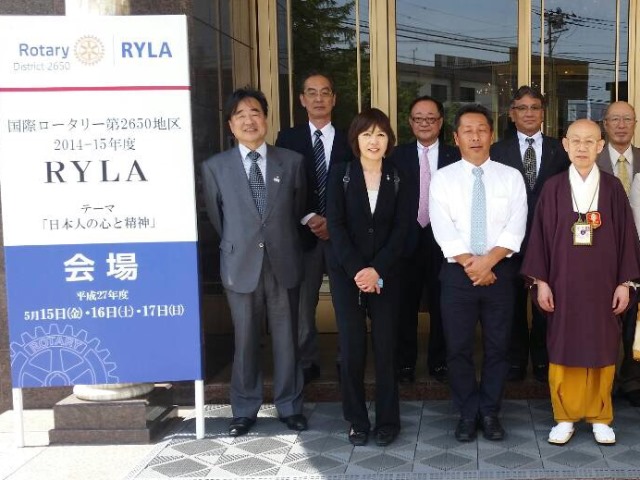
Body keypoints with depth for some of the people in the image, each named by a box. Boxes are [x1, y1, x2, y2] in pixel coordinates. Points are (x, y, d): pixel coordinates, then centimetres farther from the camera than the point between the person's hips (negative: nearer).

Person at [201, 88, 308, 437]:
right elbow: (216, 219, 10)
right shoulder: (215, 167, 1)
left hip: (283, 264, 1)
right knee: (245, 341, 8)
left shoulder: (292, 162, 3)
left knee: (286, 339, 9)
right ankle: (244, 409, 23)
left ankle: (289, 406, 24)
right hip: (240, 265, 0)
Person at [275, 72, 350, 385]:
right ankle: (306, 364, 18)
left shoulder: (348, 141, 8)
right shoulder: (288, 138, 6)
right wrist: (309, 219, -11)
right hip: (303, 233, 0)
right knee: (301, 305, 4)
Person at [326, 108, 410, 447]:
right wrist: (356, 270, -14)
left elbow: (401, 228, 0)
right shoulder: (340, 174, 1)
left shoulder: (398, 178, 5)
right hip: (346, 272, -1)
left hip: (384, 273, 1)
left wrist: (377, 270, -12)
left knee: (385, 346, 1)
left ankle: (387, 421, 13)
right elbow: (336, 225, -5)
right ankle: (357, 420, 13)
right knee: (352, 347, 0)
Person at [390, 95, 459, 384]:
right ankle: (405, 363, 21)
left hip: (443, 241, 0)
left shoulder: (455, 157, 3)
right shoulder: (397, 156, 3)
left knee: (441, 305, 10)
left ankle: (439, 362, 25)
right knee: (405, 306, 7)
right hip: (408, 241, 0)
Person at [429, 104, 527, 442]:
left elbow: (515, 228, -6)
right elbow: (443, 230, -8)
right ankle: (467, 413, 20)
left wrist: (488, 261, -17)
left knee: (497, 346, 8)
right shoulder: (443, 178, 1)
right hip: (457, 273, -1)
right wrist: (469, 264, -15)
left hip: (500, 271, 1)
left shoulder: (511, 177, 4)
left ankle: (490, 412, 23)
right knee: (458, 347, 5)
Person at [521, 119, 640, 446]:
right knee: (563, 350, 6)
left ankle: (600, 417, 23)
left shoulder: (613, 188, 1)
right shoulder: (553, 188, -1)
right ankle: (565, 417, 19)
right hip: (563, 283, 0)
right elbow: (540, 235, 0)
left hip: (602, 283, 1)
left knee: (602, 350, 9)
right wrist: (540, 281, -4)